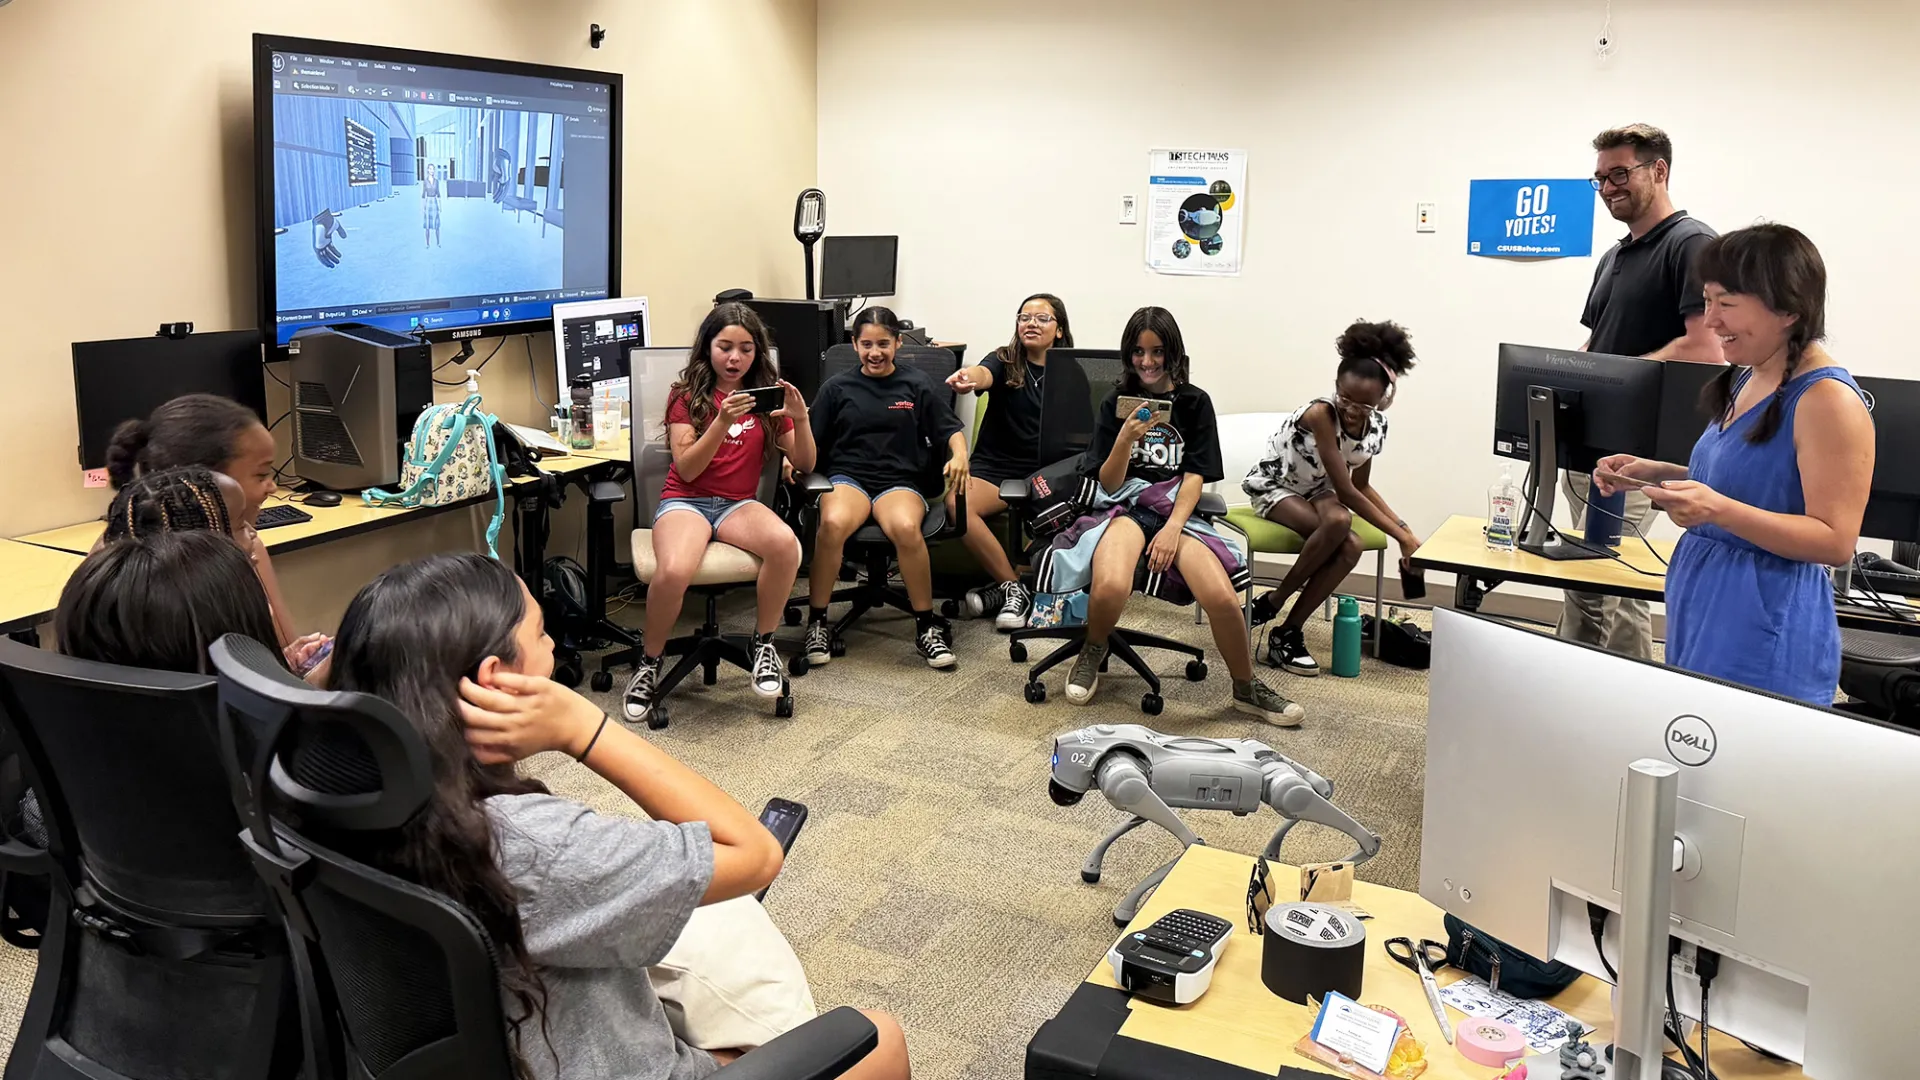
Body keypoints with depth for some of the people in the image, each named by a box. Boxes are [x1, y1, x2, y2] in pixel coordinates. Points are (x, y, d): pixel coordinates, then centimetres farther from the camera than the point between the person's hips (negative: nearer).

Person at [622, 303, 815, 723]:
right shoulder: (687, 395, 4)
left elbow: (804, 464, 7)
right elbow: (686, 470, -8)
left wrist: (801, 419, -12)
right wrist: (722, 423, -22)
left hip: (739, 503, 2)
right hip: (686, 500, -2)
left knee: (785, 543, -35)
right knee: (672, 571, -36)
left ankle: (764, 642, -10)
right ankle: (649, 662, -8)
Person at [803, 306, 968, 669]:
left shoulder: (918, 385, 13)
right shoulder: (837, 387, 14)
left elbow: (951, 429, 11)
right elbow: (810, 440, 12)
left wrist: (959, 455, -10)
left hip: (899, 482, 0)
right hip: (847, 477, 1)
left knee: (906, 527, -37)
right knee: (832, 523, -36)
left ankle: (927, 625, -18)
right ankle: (817, 622, -18)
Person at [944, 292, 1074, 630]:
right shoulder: (1005, 361, 5)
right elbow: (985, 374, -20)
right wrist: (970, 377, -46)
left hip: (1045, 471, 0)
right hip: (994, 465, 0)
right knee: (956, 502, -31)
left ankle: (1005, 588, -12)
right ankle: (1013, 587, -17)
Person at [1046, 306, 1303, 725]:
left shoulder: (1195, 403, 9)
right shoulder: (1115, 404, 8)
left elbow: (1195, 476, 2)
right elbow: (1109, 484, 3)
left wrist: (1173, 529, -14)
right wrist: (1126, 438, -15)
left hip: (1179, 511, 1)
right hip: (1125, 507, -1)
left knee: (1222, 597, -26)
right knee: (1110, 587, -36)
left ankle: (1247, 688, 2)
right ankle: (1093, 652, 0)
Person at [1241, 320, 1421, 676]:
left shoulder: (1377, 425, -10)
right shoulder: (1320, 414, -31)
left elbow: (1361, 486, 6)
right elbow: (1346, 492, -29)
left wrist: (1404, 527, -6)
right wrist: (1399, 536, -26)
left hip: (1316, 489, 6)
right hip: (1273, 485, -6)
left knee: (1351, 548, -26)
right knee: (1338, 522, -35)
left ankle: (1288, 632, -15)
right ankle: (1273, 603, -16)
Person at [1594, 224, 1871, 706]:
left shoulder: (1828, 400, -17)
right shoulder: (1747, 379, 9)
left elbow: (1836, 542, -19)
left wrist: (1718, 509, -30)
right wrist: (1658, 474, 6)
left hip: (1765, 634, -9)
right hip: (1701, 611, 9)